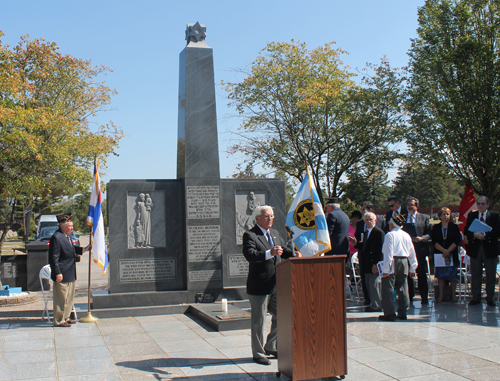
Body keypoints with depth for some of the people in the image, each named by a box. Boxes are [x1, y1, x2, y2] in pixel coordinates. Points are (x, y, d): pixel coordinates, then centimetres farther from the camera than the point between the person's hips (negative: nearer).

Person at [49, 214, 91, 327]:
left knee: (69, 297, 17)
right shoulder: (56, 237, -18)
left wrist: (83, 249, 12)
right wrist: (58, 273, -21)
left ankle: (66, 317, 28)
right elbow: (54, 257, -20)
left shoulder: (67, 236, 11)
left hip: (70, 274, 10)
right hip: (62, 275, -10)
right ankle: (59, 321, 9)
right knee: (61, 298, -1)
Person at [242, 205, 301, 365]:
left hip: (276, 285, 8)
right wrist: (269, 253, -40)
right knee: (258, 321, 4)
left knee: (281, 316, 15)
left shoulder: (275, 233, 15)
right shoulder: (250, 235, -11)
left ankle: (270, 347, 32)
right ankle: (258, 353, 18)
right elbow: (249, 254, -26)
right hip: (259, 286, -8)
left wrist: (294, 253, -2)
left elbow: (284, 249, 20)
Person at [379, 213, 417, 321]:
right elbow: (412, 253, 15)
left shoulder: (390, 235, -8)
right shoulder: (406, 235, 12)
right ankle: (403, 312, 14)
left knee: (388, 288, -2)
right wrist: (413, 268, 22)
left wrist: (386, 269, -15)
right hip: (404, 262, 7)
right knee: (403, 288, 12)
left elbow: (388, 253, -15)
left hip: (393, 262, -7)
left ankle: (390, 313, -4)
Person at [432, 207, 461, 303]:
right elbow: (434, 242, -1)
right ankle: (441, 295, 7)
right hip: (439, 254, 1)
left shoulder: (454, 227, 5)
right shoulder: (436, 228, 7)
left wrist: (448, 251, -13)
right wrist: (443, 250, -14)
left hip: (452, 254, -1)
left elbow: (457, 241, -3)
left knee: (452, 275, 0)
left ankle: (453, 294, 10)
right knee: (440, 275, 1)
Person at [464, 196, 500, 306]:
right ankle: (476, 297, 15)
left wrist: (485, 235, -21)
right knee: (475, 275, 7)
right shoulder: (471, 215, 8)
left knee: (491, 275, 5)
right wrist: (474, 234, -18)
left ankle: (490, 298, 15)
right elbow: (466, 231, 1)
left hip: (490, 248, -1)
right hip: (475, 248, 2)